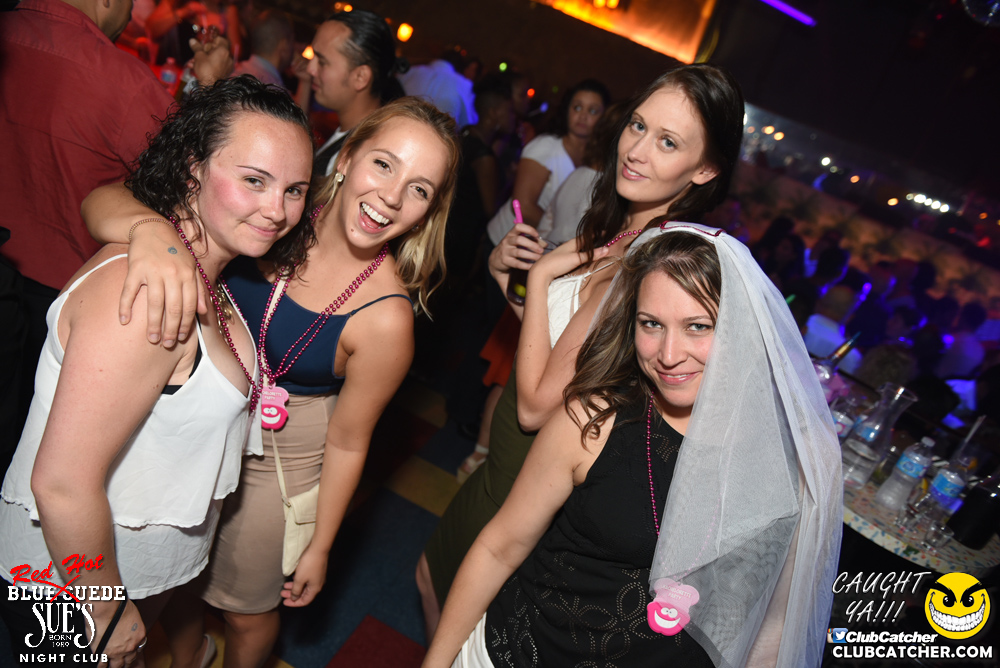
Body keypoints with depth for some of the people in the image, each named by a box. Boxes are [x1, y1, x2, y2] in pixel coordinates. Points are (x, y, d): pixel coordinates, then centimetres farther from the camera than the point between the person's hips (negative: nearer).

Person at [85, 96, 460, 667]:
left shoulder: (386, 319, -28)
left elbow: (346, 443, -16)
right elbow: (103, 200, -20)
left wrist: (319, 549, -3)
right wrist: (153, 229, -43)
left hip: (277, 462, -4)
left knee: (247, 610, 23)